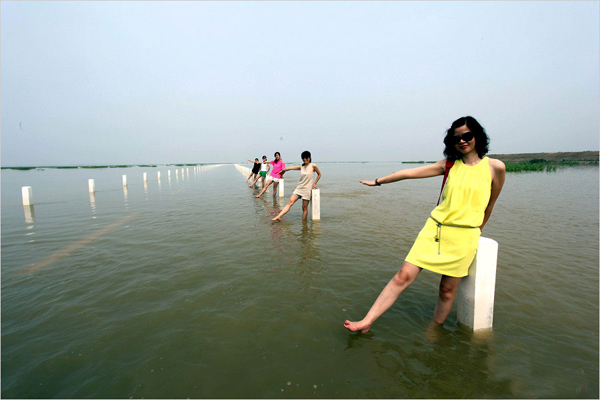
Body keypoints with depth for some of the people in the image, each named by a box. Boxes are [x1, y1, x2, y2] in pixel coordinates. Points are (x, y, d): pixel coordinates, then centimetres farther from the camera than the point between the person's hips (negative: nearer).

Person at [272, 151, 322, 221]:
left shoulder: (313, 166, -3)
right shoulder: (301, 167, 8)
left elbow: (319, 174, 9)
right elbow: (289, 168, 11)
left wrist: (314, 183, 6)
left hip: (307, 189, -4)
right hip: (299, 188, 4)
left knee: (304, 207, 0)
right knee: (290, 202, -8)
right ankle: (278, 216, -15)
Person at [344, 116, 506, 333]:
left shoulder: (495, 167, 2)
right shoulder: (449, 165, 8)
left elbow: (489, 205, 14)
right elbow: (411, 172, 8)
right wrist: (378, 181, 12)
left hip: (463, 237, -1)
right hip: (434, 229, 1)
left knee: (447, 291, 5)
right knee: (403, 276, -6)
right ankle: (366, 322, -3)